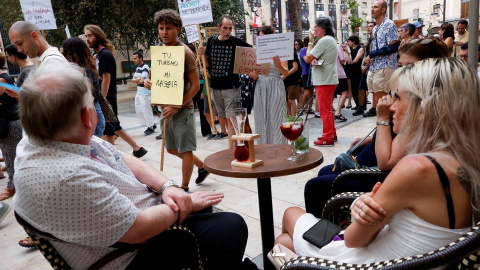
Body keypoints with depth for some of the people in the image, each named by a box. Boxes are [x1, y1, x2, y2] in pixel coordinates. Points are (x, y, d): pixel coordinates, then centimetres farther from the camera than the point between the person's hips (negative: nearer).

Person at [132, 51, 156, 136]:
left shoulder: (145, 68, -15)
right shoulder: (137, 68, 14)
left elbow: (142, 81, -22)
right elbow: (133, 80, 7)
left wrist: (136, 80, -3)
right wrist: (139, 79, -12)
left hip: (145, 93, -10)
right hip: (138, 92, 10)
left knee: (146, 110, -3)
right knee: (138, 110, 12)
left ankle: (151, 127, 11)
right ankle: (151, 124, 21)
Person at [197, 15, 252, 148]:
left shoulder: (236, 42, -5)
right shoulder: (211, 41, 6)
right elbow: (207, 64, 13)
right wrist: (202, 55, -7)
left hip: (231, 86, -4)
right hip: (215, 86, 4)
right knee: (220, 114, 15)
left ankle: (230, 148, -2)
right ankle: (223, 131, 40)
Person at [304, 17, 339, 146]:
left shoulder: (324, 41, -16)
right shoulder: (331, 40, 18)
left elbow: (308, 58, -15)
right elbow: (311, 59, 19)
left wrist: (310, 42, -4)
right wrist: (314, 60, -4)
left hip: (324, 81, -11)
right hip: (329, 79, 11)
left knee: (325, 110, -6)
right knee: (328, 109, 18)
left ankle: (328, 138, -2)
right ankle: (331, 134, 27)